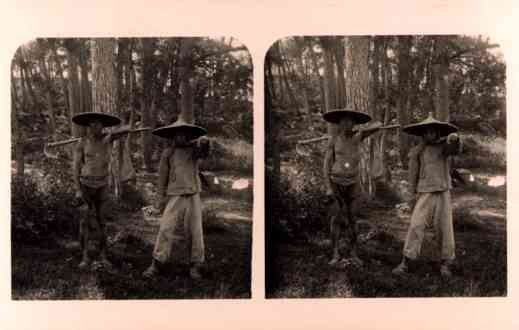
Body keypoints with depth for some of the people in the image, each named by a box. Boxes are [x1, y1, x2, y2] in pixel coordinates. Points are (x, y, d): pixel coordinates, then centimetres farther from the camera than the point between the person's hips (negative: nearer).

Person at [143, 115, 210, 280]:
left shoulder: (194, 150, 2)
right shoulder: (168, 153, 3)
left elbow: (204, 142, -23)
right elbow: (162, 177, 8)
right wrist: (160, 199, 8)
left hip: (193, 197, 0)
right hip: (174, 197, 0)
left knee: (194, 232, 1)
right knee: (165, 229, -8)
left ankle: (195, 265, 13)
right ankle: (157, 264, 0)